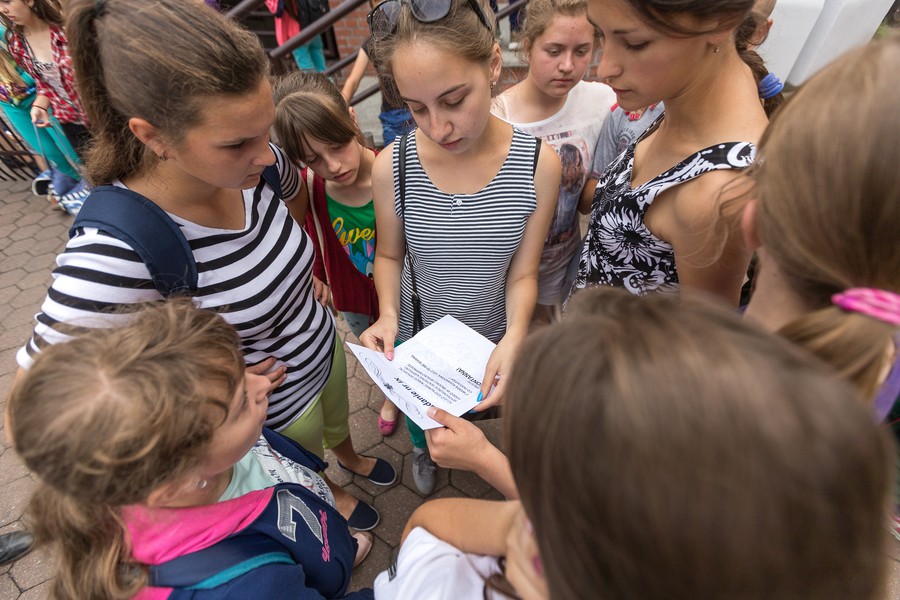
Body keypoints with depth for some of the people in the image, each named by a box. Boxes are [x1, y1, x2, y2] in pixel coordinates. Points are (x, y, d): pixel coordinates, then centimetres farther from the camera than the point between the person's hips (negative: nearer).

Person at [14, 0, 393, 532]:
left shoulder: (251, 165, -22)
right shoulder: (117, 250, -39)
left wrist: (302, 272, 0)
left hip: (324, 349, 4)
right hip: (275, 407, -4)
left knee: (338, 420, 37)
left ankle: (351, 457, 72)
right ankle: (329, 498, 68)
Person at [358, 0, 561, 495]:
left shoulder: (538, 164, -22)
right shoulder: (392, 166, -21)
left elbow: (523, 273, -15)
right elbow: (389, 255, -5)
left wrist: (514, 337, -32)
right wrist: (388, 314, -22)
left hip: (491, 337, 0)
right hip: (417, 338, 0)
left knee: (478, 404, 31)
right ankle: (422, 450, 67)